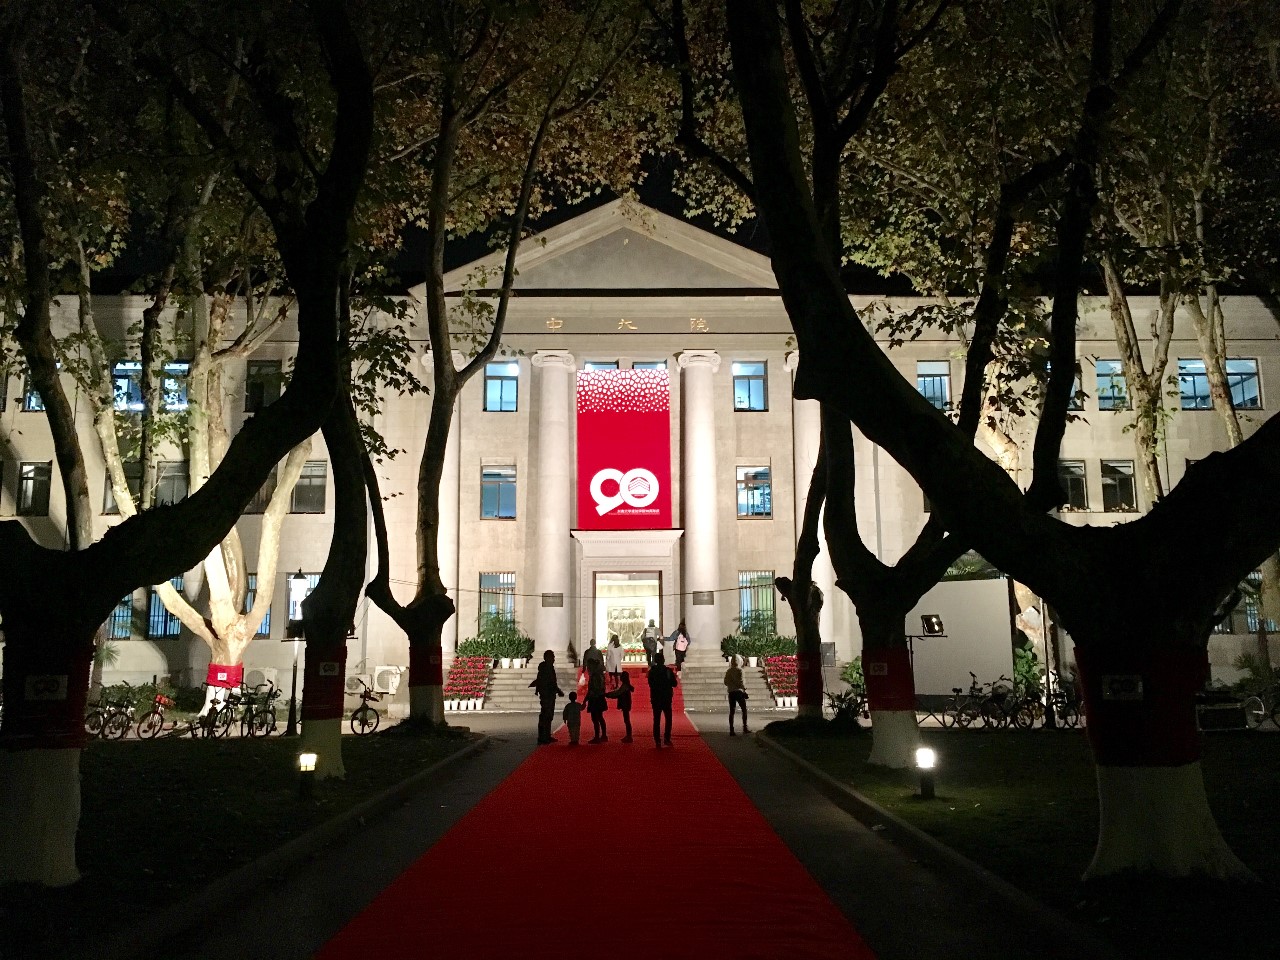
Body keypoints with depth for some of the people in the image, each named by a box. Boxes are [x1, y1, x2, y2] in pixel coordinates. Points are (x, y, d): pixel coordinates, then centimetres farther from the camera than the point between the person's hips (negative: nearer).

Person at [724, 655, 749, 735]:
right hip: (739, 692, -4)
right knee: (744, 710, 11)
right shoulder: (739, 670, -9)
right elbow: (741, 681, -15)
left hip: (731, 692, 4)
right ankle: (745, 728, 10)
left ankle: (731, 730, 0)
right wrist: (744, 687, 1)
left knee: (732, 711, 4)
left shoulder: (728, 671, 6)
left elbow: (726, 682, 8)